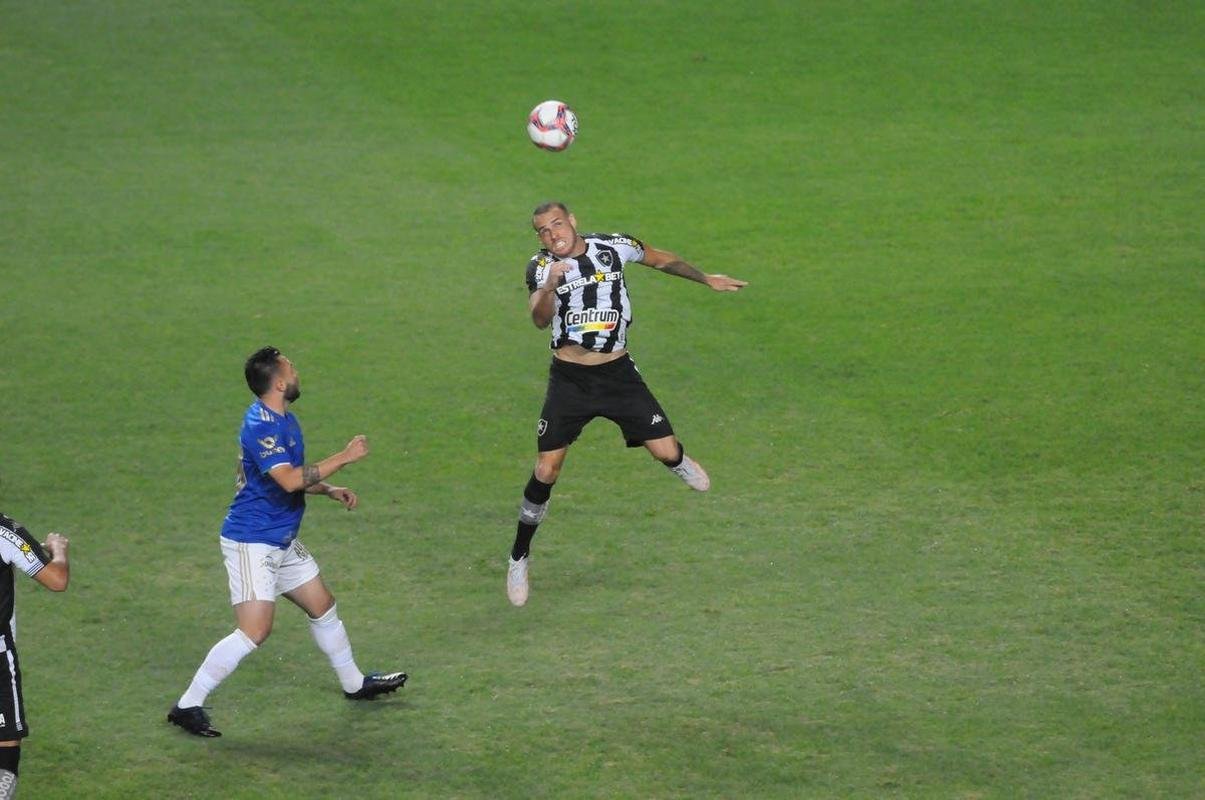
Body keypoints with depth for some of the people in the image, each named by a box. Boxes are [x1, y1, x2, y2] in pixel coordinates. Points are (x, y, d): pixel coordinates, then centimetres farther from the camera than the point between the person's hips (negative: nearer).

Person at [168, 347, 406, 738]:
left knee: (323, 607, 20)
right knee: (255, 631, -14)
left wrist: (331, 491, 11)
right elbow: (289, 480, -33)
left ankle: (355, 683, 39)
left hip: (282, 542, 10)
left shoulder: (284, 419, 10)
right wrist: (343, 457, -26)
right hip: (251, 541, -10)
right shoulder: (260, 424, -23)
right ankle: (187, 707, -9)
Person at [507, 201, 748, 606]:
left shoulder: (614, 247, -3)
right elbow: (540, 319, -26)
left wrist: (707, 279, 24)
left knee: (667, 453, -5)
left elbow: (661, 259, 16)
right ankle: (519, 558, 8)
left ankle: (679, 460, 35)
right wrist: (550, 286, -45)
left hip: (618, 374, 2)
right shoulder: (541, 267, -9)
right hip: (569, 380, -1)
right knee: (546, 471, -8)